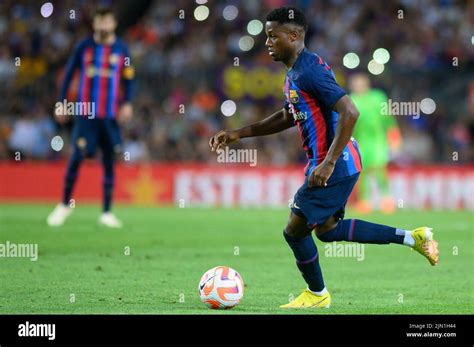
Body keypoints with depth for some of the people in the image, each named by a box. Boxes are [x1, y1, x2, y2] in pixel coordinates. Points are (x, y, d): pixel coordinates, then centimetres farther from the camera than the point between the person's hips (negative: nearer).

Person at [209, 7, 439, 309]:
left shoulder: (309, 72, -21)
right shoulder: (294, 72, 12)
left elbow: (350, 112, -28)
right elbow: (289, 117, 26)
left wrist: (328, 163, -29)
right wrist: (239, 134, 19)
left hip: (335, 166, -10)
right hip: (342, 165, 10)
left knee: (295, 230, 0)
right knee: (326, 229, 18)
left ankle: (317, 295, 22)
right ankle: (412, 238, 17)